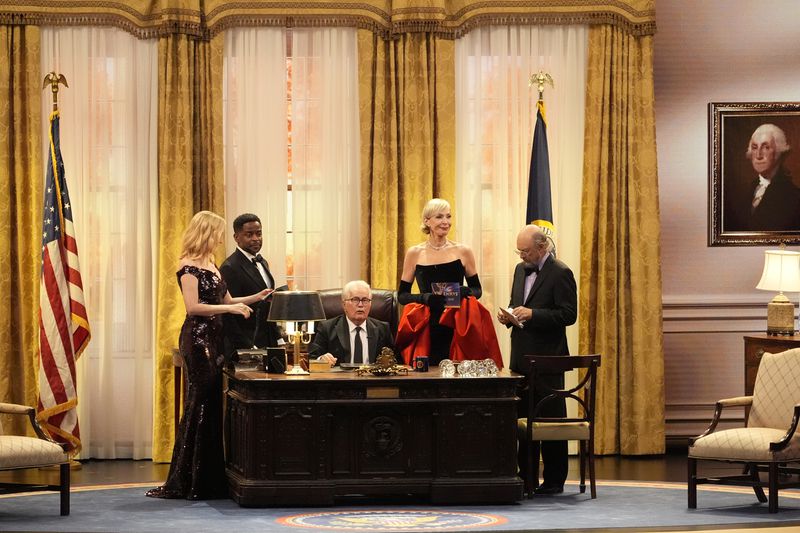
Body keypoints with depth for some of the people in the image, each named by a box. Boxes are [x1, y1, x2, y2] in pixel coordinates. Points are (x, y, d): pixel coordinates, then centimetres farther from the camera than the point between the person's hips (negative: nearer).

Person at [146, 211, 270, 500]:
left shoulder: (210, 265, 16)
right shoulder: (189, 266, -11)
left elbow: (225, 300, 19)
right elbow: (193, 306, -19)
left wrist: (254, 298, 9)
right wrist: (230, 309, -18)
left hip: (213, 338, 9)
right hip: (197, 338, -9)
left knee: (213, 405, 8)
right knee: (200, 404, -6)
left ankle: (210, 479, 12)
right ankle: (186, 482, 0)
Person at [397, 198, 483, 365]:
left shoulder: (463, 252, 5)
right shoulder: (414, 254, 5)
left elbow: (477, 289, 12)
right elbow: (402, 295, 5)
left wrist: (466, 292, -10)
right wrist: (425, 298, -13)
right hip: (427, 329, 0)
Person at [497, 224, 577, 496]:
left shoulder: (560, 273, -10)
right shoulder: (521, 270, 14)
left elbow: (568, 314, -15)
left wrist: (532, 314, -22)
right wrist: (509, 316, 3)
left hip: (547, 359, -8)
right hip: (521, 356, 8)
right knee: (522, 419, 10)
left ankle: (554, 480, 4)